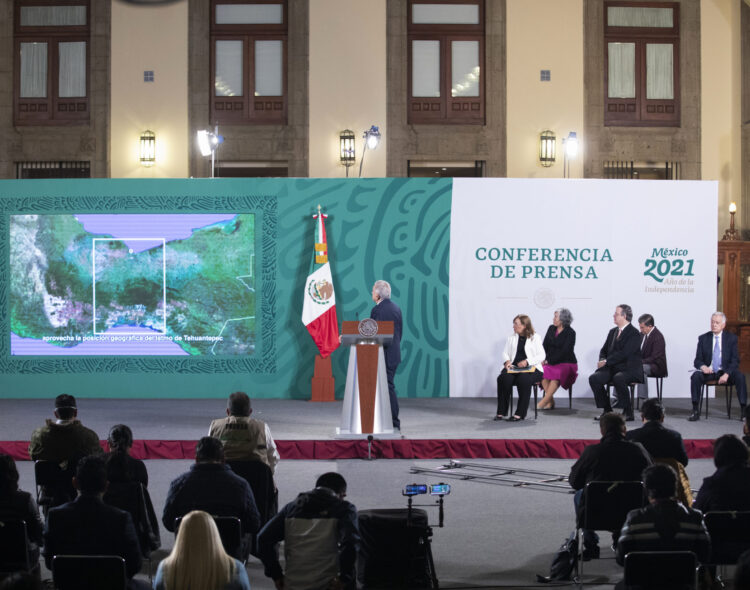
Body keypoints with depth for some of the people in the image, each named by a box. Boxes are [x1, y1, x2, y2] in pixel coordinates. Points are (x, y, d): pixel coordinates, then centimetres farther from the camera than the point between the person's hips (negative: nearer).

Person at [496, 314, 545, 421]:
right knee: (503, 378, -29)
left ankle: (520, 413, -32)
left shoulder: (535, 337, 5)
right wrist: (507, 361, -9)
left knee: (523, 379, -37)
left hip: (531, 368, -4)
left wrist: (527, 361, -16)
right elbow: (505, 352, 15)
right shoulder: (511, 337, 19)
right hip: (514, 368, 4)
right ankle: (501, 412, -25)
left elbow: (541, 356, -2)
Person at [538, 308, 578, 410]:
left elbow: (564, 352, -15)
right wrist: (543, 359, -9)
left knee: (556, 372, -37)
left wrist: (550, 361, -19)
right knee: (542, 370, -28)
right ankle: (551, 402, -24)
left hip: (566, 363, -5)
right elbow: (545, 346, 9)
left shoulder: (570, 333, -7)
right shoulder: (551, 329, 11)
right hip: (550, 362, 5)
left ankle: (544, 401, -34)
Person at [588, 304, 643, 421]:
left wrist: (606, 361, -19)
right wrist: (602, 360, -5)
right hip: (612, 368, 7)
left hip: (629, 369, -7)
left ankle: (628, 412, -24)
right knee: (594, 378, -19)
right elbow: (604, 350, 18)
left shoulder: (634, 333, -8)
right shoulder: (613, 331, 17)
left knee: (618, 378, -39)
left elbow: (624, 353, -19)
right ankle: (607, 410, -8)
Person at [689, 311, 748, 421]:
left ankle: (743, 409, -28)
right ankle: (695, 411, -28)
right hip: (708, 371, 1)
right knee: (695, 376, -31)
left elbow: (735, 361, -3)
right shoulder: (703, 338, 6)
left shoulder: (731, 338, 3)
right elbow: (697, 360, 4)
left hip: (726, 372, -1)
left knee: (740, 377, -31)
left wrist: (726, 374, -20)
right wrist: (702, 366, -21)